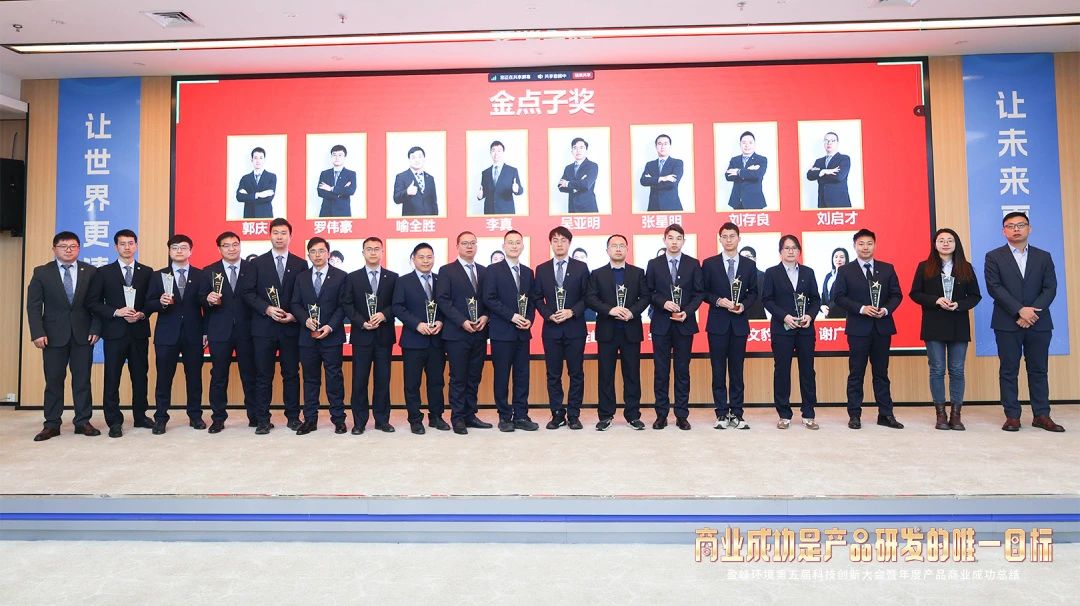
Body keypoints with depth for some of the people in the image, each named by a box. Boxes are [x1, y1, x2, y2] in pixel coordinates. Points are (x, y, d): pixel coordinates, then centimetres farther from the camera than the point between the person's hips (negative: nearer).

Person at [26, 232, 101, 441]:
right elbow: (33, 305, 0)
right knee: (53, 380, 4)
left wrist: (95, 329, -5)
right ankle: (51, 425, 11)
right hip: (54, 335, 0)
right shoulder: (41, 272, 4)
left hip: (83, 335, 0)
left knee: (82, 380, 4)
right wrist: (37, 333, -9)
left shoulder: (90, 272, 4)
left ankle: (83, 422, 10)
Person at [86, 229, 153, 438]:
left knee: (140, 375, 8)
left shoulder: (147, 272, 8)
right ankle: (114, 422, 8)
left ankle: (140, 417, 20)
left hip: (139, 331, 2)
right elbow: (92, 302, 1)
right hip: (114, 332, -1)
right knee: (112, 377, 0)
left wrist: (142, 314, -9)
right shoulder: (103, 272, 5)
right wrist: (116, 312, -12)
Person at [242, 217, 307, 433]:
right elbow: (248, 293, 1)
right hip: (263, 327, 0)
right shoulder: (258, 263, 6)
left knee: (291, 374, 6)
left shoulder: (300, 264, 6)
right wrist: (267, 309, -13)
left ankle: (293, 417, 15)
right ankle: (263, 419, 12)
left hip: (291, 327, 0)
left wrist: (294, 315, -9)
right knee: (263, 375, 4)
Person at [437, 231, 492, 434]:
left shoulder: (484, 271, 14)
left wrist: (485, 316, -6)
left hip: (479, 332, 5)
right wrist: (462, 322, -15)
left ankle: (470, 415, 18)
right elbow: (443, 300, -8)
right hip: (457, 333, -5)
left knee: (474, 377, 9)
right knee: (458, 378, 0)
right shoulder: (447, 271, -1)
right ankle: (457, 417, 8)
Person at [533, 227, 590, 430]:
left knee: (576, 373, 3)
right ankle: (557, 414, 15)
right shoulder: (542, 269, 8)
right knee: (553, 374, 5)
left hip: (575, 327, -1)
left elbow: (587, 296, 1)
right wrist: (549, 315, -8)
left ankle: (573, 415, 12)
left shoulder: (581, 267, 4)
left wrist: (572, 312, -13)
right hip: (551, 328, 1)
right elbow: (537, 298, 8)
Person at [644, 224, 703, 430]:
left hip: (684, 324, 0)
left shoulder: (693, 264, 4)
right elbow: (649, 292, 3)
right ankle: (661, 415, 12)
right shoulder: (654, 264, 5)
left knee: (682, 370, 5)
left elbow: (699, 293, 2)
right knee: (660, 371, 4)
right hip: (661, 324, 0)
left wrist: (687, 312, -12)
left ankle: (682, 415, 12)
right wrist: (664, 303, -14)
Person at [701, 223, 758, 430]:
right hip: (717, 323, -1)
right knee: (718, 370, 3)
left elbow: (754, 293, 8)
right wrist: (718, 301, -15)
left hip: (739, 323, 1)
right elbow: (703, 292, 2)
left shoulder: (749, 264, 7)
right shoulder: (709, 263, 2)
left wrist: (744, 305, -10)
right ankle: (721, 413, 9)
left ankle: (736, 413, 12)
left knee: (737, 370, 6)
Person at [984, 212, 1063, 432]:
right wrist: (1020, 311, -16)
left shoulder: (1043, 257, 11)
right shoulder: (994, 257, 3)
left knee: (1038, 370, 6)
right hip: (1007, 323, -2)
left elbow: (1050, 288, 2)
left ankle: (1041, 415, 13)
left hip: (1039, 323, 2)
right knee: (1008, 371, 1)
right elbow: (994, 288, -7)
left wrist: (1032, 312, -12)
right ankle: (1012, 416, 5)